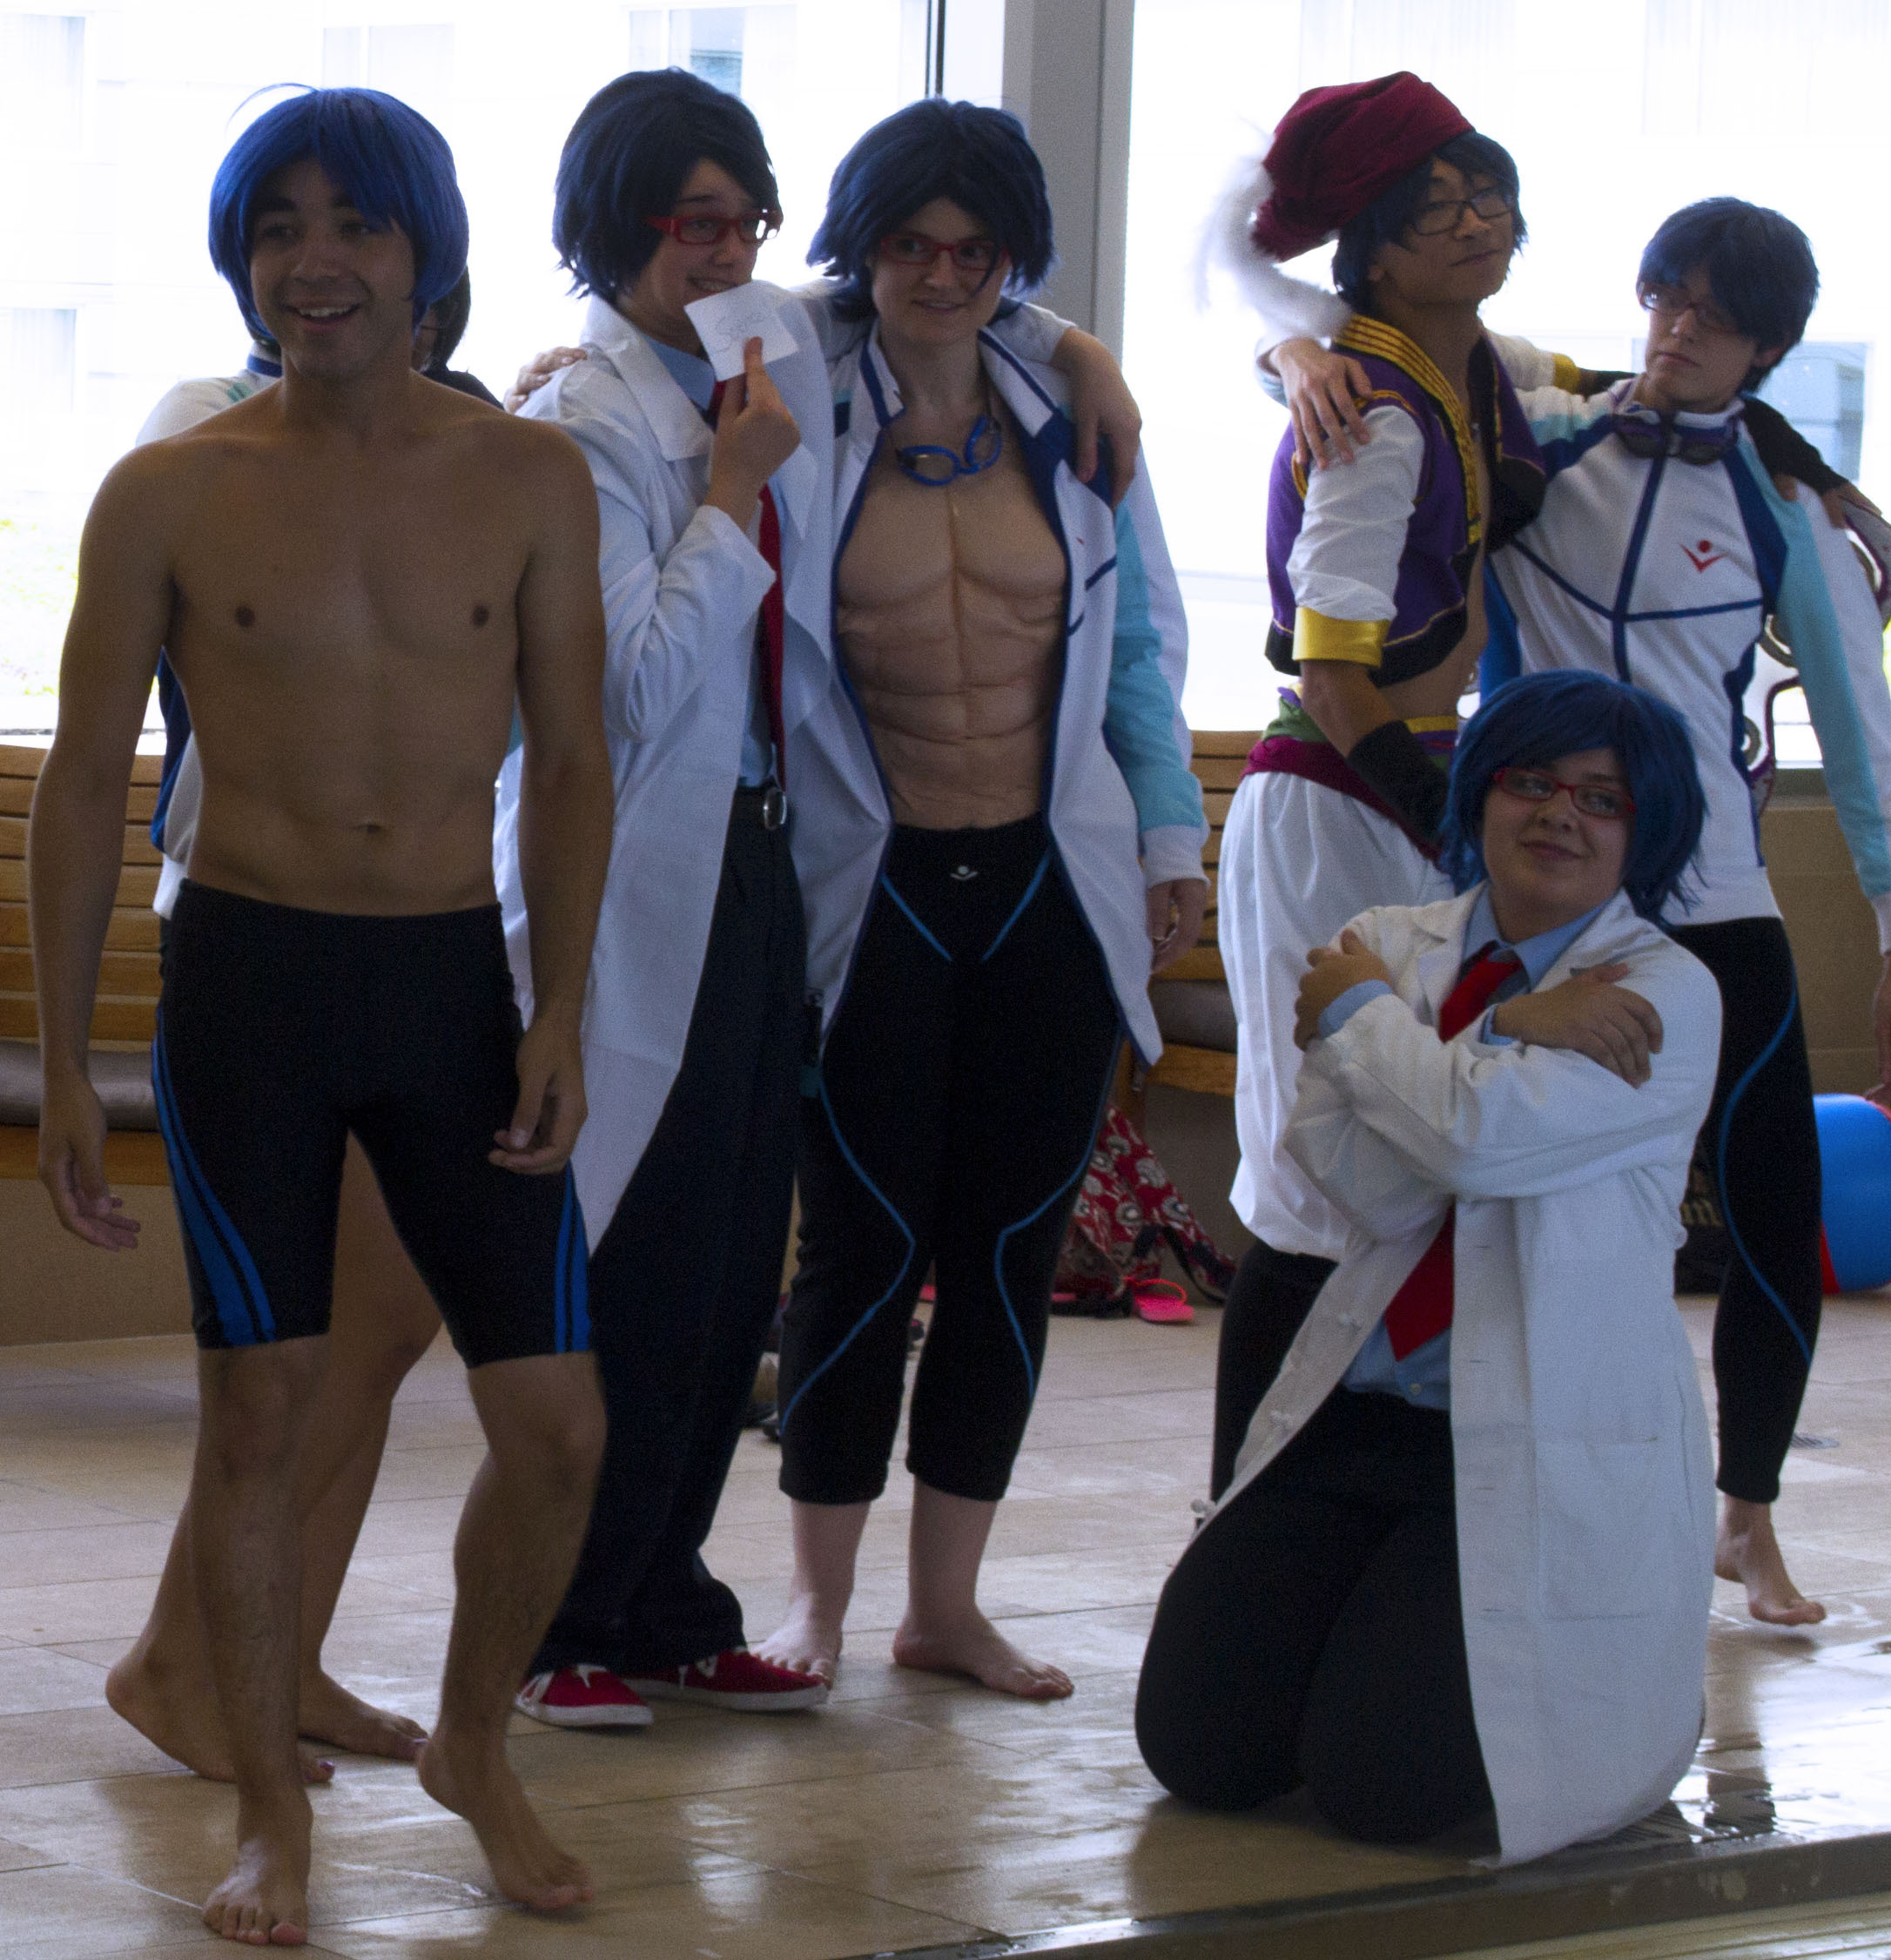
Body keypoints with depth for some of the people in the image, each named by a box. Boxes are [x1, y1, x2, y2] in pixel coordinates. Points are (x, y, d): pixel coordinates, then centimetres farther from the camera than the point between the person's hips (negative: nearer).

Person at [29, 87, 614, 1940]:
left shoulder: (530, 480, 2)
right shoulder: (170, 495, -2)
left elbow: (569, 765, 7)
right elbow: (85, 778, 2)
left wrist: (558, 1011, -2)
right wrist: (62, 1068, -1)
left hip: (454, 979, 2)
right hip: (245, 975, -2)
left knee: (556, 1423, 1)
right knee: (257, 1405, 1)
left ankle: (472, 1748, 26)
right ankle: (271, 1813, 17)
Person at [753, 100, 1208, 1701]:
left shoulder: (1075, 424, 6)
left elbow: (1141, 642, 12)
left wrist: (1170, 836, 8)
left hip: (1047, 890, 3)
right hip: (871, 893, -3)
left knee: (1013, 1245, 6)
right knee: (864, 1244, 0)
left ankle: (947, 1601, 17)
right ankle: (820, 1592, 14)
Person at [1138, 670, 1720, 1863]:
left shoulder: (1668, 994, -5)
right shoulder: (1398, 946, 10)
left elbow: (1479, 1136, -21)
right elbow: (1366, 1180, -6)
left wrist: (1360, 1012, -4)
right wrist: (1508, 1030, -14)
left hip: (1551, 1450, -5)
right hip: (1363, 1412, 5)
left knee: (1380, 1781, -16)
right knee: (1199, 1745, -7)